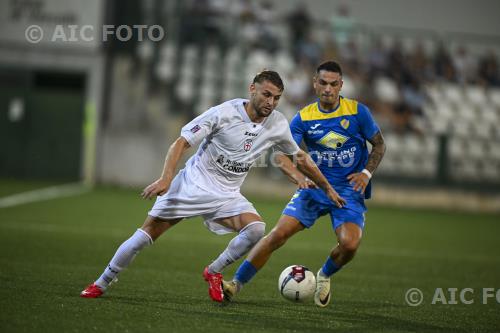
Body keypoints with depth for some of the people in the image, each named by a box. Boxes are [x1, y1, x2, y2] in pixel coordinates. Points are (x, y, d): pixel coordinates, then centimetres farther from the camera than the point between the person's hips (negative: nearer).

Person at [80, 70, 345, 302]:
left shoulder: (278, 125, -3)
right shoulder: (224, 113, -16)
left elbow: (299, 156, 16)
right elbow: (182, 143, -14)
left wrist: (327, 189, 20)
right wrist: (166, 179, -25)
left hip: (227, 195, 4)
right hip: (192, 184, -3)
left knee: (256, 228, -25)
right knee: (147, 233, -9)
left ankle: (214, 272, -2)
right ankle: (101, 284, 8)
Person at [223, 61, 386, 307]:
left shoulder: (357, 112, -5)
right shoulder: (304, 117, -2)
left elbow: (379, 145, 6)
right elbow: (281, 153, -8)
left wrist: (366, 173, -11)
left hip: (349, 191, -1)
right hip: (314, 188, 1)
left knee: (350, 243, -24)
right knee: (279, 234, -14)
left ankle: (324, 276, 10)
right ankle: (236, 284, -7)